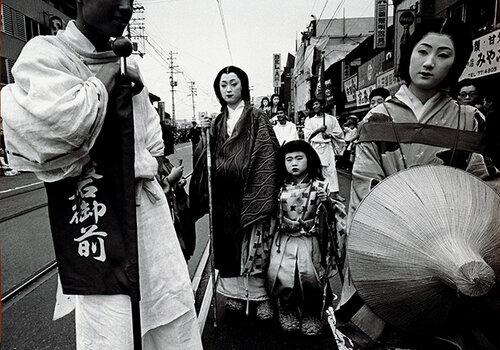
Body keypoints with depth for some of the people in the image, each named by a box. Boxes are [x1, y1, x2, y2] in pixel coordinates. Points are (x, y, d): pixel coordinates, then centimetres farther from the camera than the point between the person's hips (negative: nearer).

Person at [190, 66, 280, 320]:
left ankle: (260, 296, 14)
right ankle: (235, 293, 26)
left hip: (249, 195, -4)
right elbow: (206, 160, 10)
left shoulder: (257, 118, -1)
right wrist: (205, 134, -7)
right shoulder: (217, 122, 13)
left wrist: (262, 199, -15)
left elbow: (268, 157, -8)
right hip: (223, 197, 5)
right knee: (228, 244, 10)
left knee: (253, 247, 0)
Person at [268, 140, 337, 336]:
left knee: (309, 275, -19)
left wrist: (326, 201, -21)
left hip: (310, 240, -1)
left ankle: (311, 316, 9)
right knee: (281, 275, -14)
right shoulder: (281, 187, 5)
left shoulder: (319, 185, 0)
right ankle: (287, 312, 15)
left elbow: (330, 215, -3)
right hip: (285, 239, 2)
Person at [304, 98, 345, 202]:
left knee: (331, 169, -6)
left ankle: (334, 192, -3)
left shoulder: (331, 119, 12)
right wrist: (318, 130, -10)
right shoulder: (309, 121, 14)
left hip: (327, 147, -1)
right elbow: (307, 135, 4)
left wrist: (329, 135, -8)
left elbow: (339, 133, 9)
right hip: (314, 147, 1)